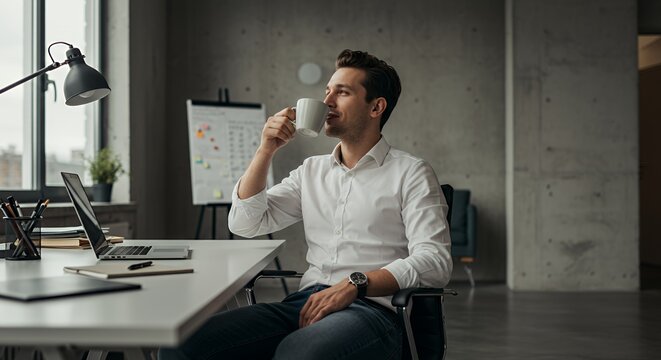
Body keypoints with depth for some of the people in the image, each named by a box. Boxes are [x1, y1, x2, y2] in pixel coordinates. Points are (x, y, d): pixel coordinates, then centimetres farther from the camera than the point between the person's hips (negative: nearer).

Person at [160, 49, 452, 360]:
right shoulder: (312, 170, 21)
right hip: (307, 304, 5)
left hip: (373, 308, -4)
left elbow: (434, 262, -8)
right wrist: (266, 149, 6)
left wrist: (355, 284, -20)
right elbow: (245, 224, 16)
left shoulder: (411, 174, 5)